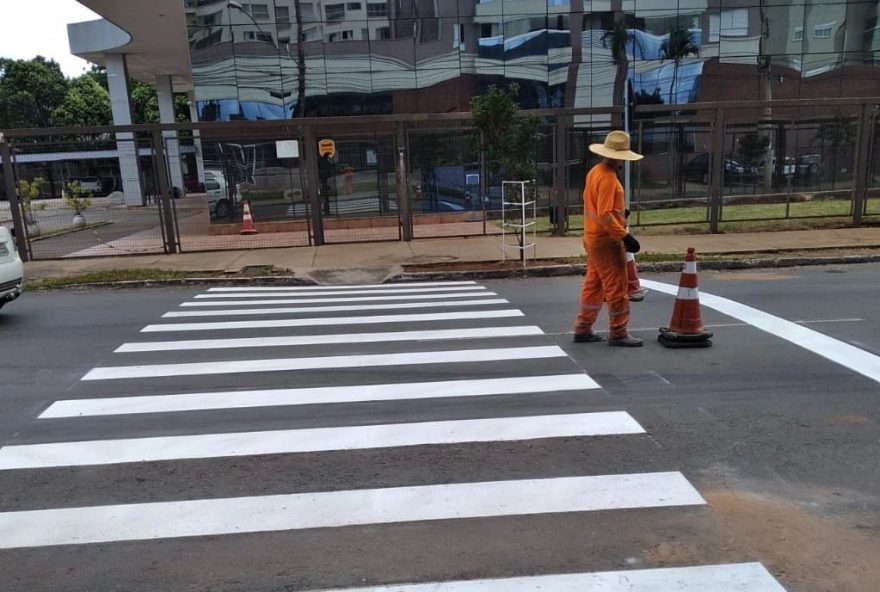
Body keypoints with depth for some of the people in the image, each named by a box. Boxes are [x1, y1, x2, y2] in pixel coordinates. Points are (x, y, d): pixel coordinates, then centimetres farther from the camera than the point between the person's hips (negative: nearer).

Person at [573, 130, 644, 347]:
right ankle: (618, 334, 7)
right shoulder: (608, 178, -20)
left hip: (593, 238, 10)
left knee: (593, 285, 15)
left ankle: (583, 330, 21)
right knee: (616, 287, -1)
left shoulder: (594, 172, 10)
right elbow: (604, 216, -26)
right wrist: (625, 236, -24)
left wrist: (619, 213, 18)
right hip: (606, 241, -10)